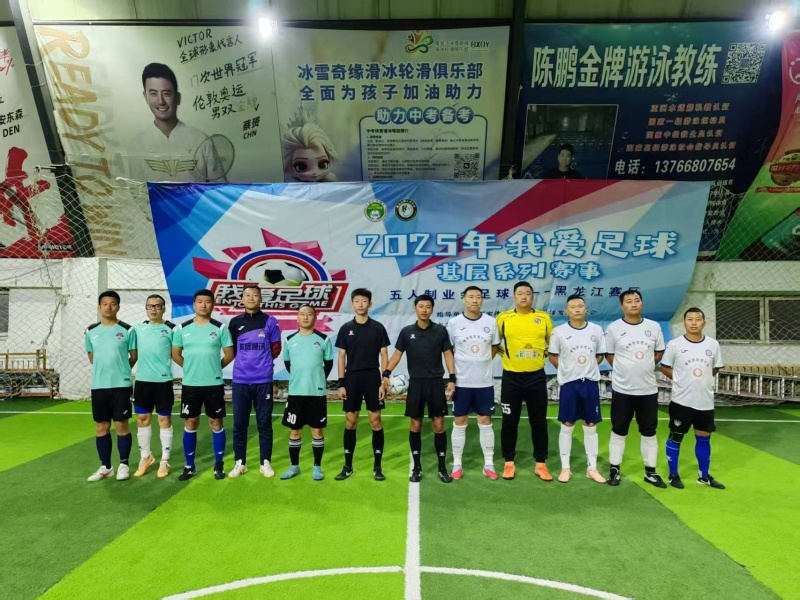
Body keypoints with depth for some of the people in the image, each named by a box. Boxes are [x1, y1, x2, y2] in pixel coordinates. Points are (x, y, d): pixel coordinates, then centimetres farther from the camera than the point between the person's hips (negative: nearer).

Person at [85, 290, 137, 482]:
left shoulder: (127, 330, -4)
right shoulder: (91, 331, 6)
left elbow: (134, 356, 3)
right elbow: (91, 357, 18)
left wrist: (120, 371, 5)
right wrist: (104, 371, 12)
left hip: (121, 385, -3)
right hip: (98, 386, 4)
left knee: (121, 425, 2)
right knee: (101, 426, 10)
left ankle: (123, 465, 15)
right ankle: (105, 466, 21)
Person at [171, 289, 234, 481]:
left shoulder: (220, 328, -4)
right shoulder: (182, 328, 2)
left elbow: (229, 354, 1)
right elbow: (175, 354, 9)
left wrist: (215, 368, 3)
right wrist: (191, 367, 6)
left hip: (214, 384, -1)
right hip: (190, 384, 2)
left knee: (216, 423, 5)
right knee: (190, 423, 8)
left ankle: (218, 465, 17)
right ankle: (189, 466, 20)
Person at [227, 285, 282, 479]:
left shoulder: (270, 321, 0)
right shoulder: (235, 322, 4)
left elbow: (276, 349, 7)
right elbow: (231, 350, 14)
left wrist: (262, 361, 5)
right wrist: (245, 361, 10)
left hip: (263, 381, -1)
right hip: (240, 381, 2)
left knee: (264, 423, 6)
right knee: (239, 424, 7)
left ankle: (265, 462, 17)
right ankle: (240, 463, 20)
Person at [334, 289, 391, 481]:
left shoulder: (378, 328, 0)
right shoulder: (346, 328, 3)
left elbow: (384, 356, 1)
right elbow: (342, 357, 4)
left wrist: (384, 382, -6)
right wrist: (341, 383, -2)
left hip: (372, 378, -1)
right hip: (352, 378, 1)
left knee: (375, 421, 1)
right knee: (351, 422, 7)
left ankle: (377, 466, 12)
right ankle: (348, 466, 18)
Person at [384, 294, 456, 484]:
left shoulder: (440, 330, 1)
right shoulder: (406, 331, 2)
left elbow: (448, 354, 3)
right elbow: (397, 354, 4)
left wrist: (452, 379, -5)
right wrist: (387, 373, -10)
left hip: (436, 383, 0)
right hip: (415, 383, 1)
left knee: (439, 426, 3)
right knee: (415, 426, 6)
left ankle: (442, 468, 16)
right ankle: (417, 468, 18)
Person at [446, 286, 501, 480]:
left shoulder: (491, 322, -1)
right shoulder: (454, 323, -5)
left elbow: (495, 347, 12)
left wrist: (482, 362, 4)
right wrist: (455, 371, 1)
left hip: (485, 381, 1)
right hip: (461, 381, -1)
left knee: (485, 422, 8)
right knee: (459, 423, 6)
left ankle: (489, 464, 20)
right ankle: (457, 464, 17)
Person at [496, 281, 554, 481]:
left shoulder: (544, 318, 3)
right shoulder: (503, 318, -1)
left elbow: (552, 343, 16)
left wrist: (543, 353, 1)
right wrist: (506, 354, -2)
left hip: (536, 377, 1)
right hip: (511, 377, -1)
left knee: (539, 421, 7)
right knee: (509, 421, 6)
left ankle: (540, 464, 20)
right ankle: (509, 462, 20)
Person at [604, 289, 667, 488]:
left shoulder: (654, 327, 2)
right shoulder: (613, 328, -6)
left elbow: (659, 352, 12)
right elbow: (609, 355, 2)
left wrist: (645, 367, 3)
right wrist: (627, 369, -2)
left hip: (648, 389, 3)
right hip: (622, 389, -2)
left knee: (649, 432, 11)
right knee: (618, 431, 7)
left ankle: (650, 471, 24)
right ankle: (614, 470, 19)